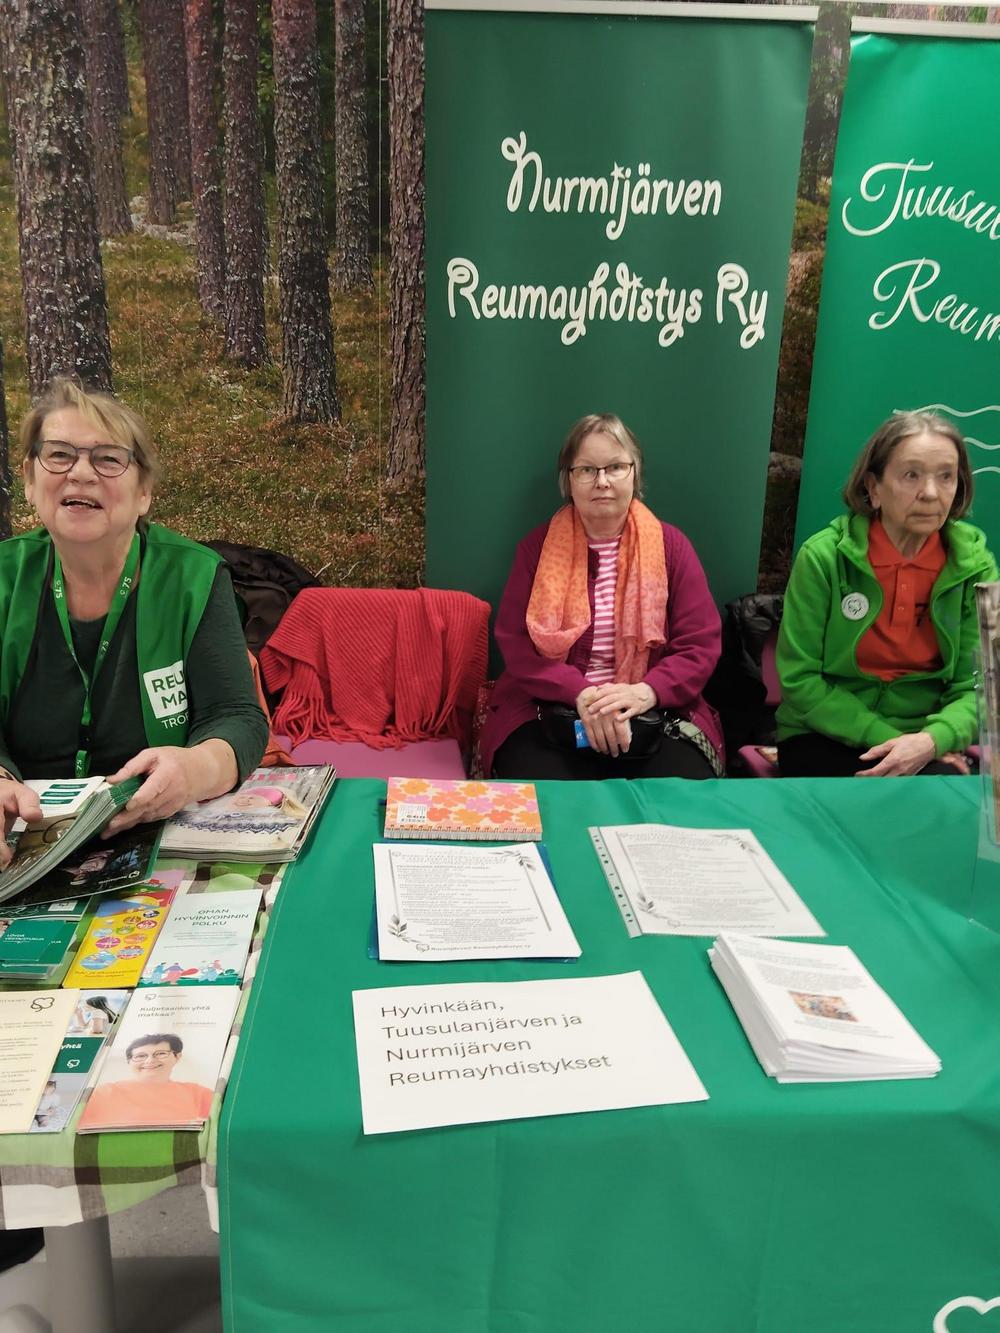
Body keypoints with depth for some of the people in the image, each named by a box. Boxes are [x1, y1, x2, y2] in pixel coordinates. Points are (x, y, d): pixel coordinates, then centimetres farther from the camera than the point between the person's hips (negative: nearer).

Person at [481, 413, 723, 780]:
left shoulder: (671, 545, 6)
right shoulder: (538, 546, 6)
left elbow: (700, 647, 1)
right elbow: (515, 643, -1)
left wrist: (644, 693, -18)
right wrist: (581, 693, -17)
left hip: (655, 717, 1)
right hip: (548, 714, 0)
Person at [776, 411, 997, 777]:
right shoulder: (823, 556, -12)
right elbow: (799, 680, -10)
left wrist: (932, 740, -23)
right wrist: (888, 739, -18)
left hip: (926, 741, 3)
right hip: (825, 739, -2)